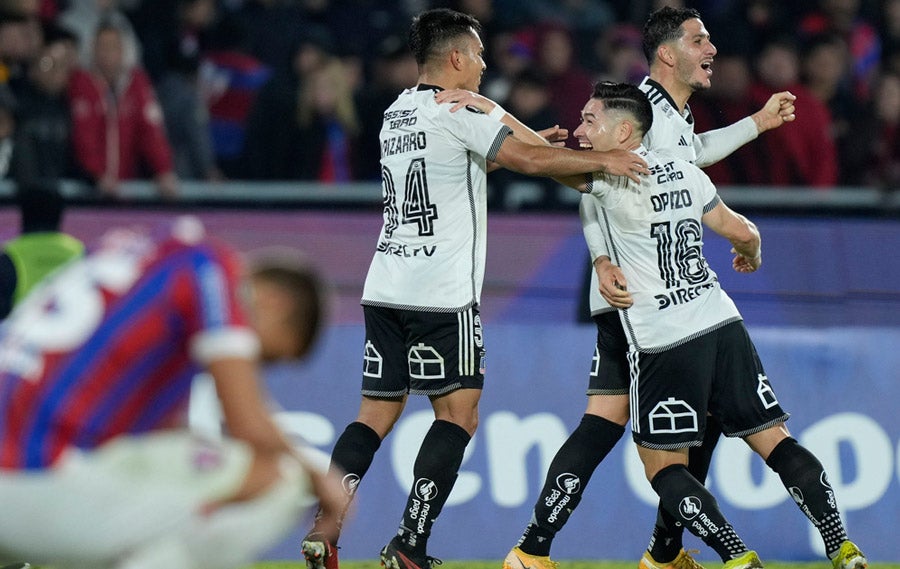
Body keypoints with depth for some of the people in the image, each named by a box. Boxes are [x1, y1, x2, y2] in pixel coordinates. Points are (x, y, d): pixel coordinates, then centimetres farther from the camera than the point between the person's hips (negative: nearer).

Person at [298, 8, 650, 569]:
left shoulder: (398, 113, 17)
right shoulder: (457, 113, -9)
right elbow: (528, 160, -14)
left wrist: (527, 143, 29)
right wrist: (603, 159, -4)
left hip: (385, 289, 8)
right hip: (442, 295, -8)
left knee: (377, 415, 9)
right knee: (458, 415, -1)